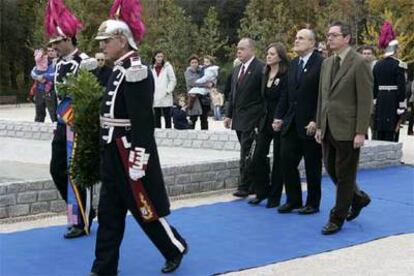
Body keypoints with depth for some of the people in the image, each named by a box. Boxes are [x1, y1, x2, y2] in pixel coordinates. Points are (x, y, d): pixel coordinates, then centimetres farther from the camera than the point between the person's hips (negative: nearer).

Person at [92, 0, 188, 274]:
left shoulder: (136, 71, -18)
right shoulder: (119, 70, 11)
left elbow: (143, 121, -22)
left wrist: (137, 162, -22)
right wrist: (111, 156, 18)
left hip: (131, 153, -9)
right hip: (115, 154, 9)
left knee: (146, 208, 5)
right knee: (109, 212, 11)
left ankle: (177, 249, 25)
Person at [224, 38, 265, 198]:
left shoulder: (260, 69, -9)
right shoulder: (237, 70, 16)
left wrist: (263, 120, -12)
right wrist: (228, 114, 15)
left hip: (251, 120, -8)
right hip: (238, 119, 8)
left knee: (246, 154, -8)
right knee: (247, 154, 10)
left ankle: (244, 187, -2)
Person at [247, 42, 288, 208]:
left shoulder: (286, 76, -12)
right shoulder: (265, 74, 10)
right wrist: (261, 118, 9)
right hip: (265, 120, 6)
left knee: (278, 160, 4)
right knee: (258, 157, 1)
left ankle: (274, 196, 13)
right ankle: (261, 192, 16)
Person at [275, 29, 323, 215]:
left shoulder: (321, 64, -10)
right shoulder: (293, 64, 13)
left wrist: (316, 121, -19)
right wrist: (280, 116, 8)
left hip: (310, 125, -6)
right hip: (291, 123, 7)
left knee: (312, 166, 5)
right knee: (287, 161, 5)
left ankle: (313, 203, 17)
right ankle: (293, 200, 17)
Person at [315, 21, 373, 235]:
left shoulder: (359, 63, -10)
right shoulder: (326, 63, 12)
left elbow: (365, 100, -13)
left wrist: (360, 132, -17)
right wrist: (319, 126, 12)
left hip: (347, 130, -7)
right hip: (329, 128, 7)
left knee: (344, 175, 2)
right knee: (331, 170, 14)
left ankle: (337, 219, 12)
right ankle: (358, 198, 37)